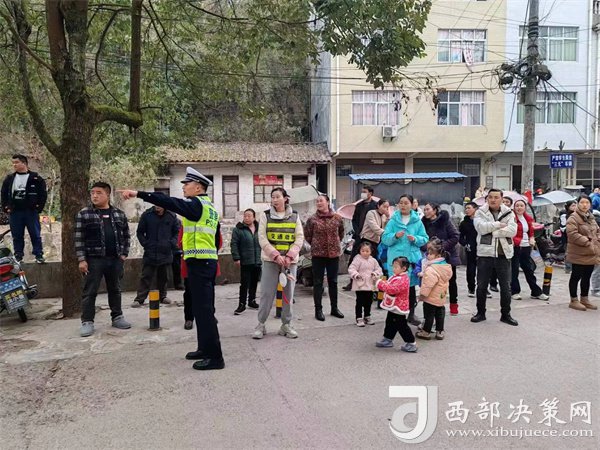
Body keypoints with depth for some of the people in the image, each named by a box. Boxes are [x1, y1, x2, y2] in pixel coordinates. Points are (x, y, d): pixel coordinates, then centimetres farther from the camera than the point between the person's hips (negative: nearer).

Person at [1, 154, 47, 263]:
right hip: (14, 212, 3)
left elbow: (43, 194, -1)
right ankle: (18, 257, 17)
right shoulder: (9, 179, 10)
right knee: (17, 236, 9)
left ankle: (39, 256, 7)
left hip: (31, 212, -3)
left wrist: (39, 207, -6)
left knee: (35, 235, 1)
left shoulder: (36, 178, -2)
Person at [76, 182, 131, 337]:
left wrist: (124, 253, 4)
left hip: (115, 259, 3)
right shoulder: (84, 214, -2)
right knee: (90, 292, 1)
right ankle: (87, 321, 8)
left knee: (115, 290, 13)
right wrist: (82, 259, -10)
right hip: (94, 259, -3)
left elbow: (126, 235, 13)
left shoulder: (119, 214, 7)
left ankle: (117, 317, 24)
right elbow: (79, 238, -5)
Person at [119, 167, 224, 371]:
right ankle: (205, 348, 26)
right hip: (209, 262, 10)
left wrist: (139, 194, -25)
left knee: (204, 310, -7)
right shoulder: (209, 207, 19)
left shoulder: (196, 204, -10)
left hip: (198, 263, -10)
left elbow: (169, 202, -23)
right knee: (204, 308, 16)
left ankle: (215, 357, -4)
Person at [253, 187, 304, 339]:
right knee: (267, 293, -2)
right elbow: (262, 238, -4)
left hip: (290, 260, 2)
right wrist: (276, 255, -14)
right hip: (270, 259, -1)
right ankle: (261, 324, 11)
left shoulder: (295, 216, 5)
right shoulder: (265, 215, 2)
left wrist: (289, 256, -12)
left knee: (288, 293, 5)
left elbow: (300, 238, 1)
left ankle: (286, 325, 17)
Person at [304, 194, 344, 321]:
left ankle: (334, 308, 24)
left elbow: (341, 233, 16)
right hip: (318, 254, -2)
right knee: (318, 283, 3)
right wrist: (316, 245, 7)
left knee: (333, 282, 12)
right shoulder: (312, 219, -5)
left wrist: (335, 243, 11)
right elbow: (307, 235, 7)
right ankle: (318, 310, 12)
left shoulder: (337, 218, 0)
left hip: (334, 253, 2)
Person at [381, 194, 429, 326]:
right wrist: (395, 236, -20)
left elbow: (425, 239, 5)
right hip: (396, 258, -2)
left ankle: (411, 314, 23)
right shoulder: (393, 221, 1)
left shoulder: (417, 221, 4)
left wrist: (415, 239, -14)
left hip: (413, 257, 2)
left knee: (411, 285, 10)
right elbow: (384, 238, -3)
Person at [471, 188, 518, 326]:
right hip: (485, 253, -1)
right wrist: (499, 224, -14)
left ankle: (505, 314, 22)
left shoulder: (508, 213, 4)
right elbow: (481, 227, -18)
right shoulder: (480, 212, 1)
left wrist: (493, 231, -16)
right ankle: (481, 313, 23)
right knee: (481, 286, 8)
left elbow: (512, 230, -12)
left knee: (506, 286, 8)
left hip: (503, 254, 1)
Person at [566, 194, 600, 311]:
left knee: (587, 277, 16)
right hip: (579, 255, -8)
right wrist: (587, 242, -22)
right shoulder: (573, 218, -13)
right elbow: (572, 234, -23)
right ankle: (574, 300, 9)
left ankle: (584, 299, 28)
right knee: (576, 277, 1)